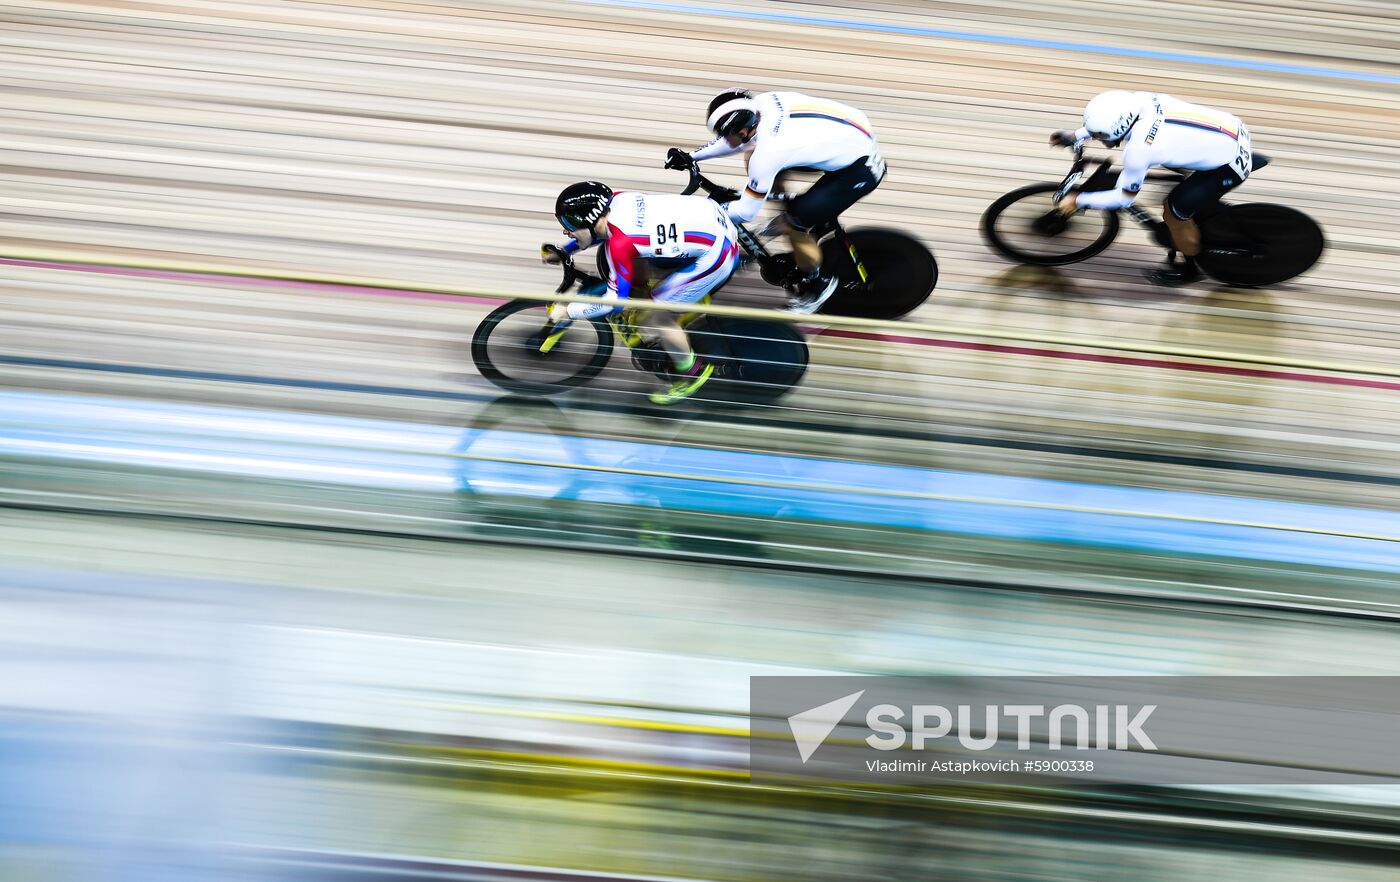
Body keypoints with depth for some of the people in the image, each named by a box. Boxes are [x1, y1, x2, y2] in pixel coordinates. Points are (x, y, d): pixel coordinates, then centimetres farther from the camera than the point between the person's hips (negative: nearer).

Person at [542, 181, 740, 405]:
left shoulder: (620, 243, -26)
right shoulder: (615, 199, -4)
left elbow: (614, 302, -16)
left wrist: (567, 311, -6)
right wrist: (562, 250, 22)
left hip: (716, 253, -9)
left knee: (655, 317, -2)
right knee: (635, 271, 17)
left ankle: (692, 372, 19)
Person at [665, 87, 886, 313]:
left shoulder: (766, 154, -29)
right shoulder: (765, 102, -9)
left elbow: (747, 212, -16)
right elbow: (734, 138, 13)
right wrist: (691, 157, 12)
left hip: (861, 168, -9)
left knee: (793, 222, -14)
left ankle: (817, 280, 13)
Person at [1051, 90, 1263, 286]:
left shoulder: (1138, 149, -29)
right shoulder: (1140, 100, -11)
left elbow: (1123, 199, -13)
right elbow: (1109, 119, 14)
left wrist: (1078, 201, -5)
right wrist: (1075, 137, 14)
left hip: (1232, 165, -8)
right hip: (1237, 132, 8)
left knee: (1174, 211, 1)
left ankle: (1190, 268, 23)